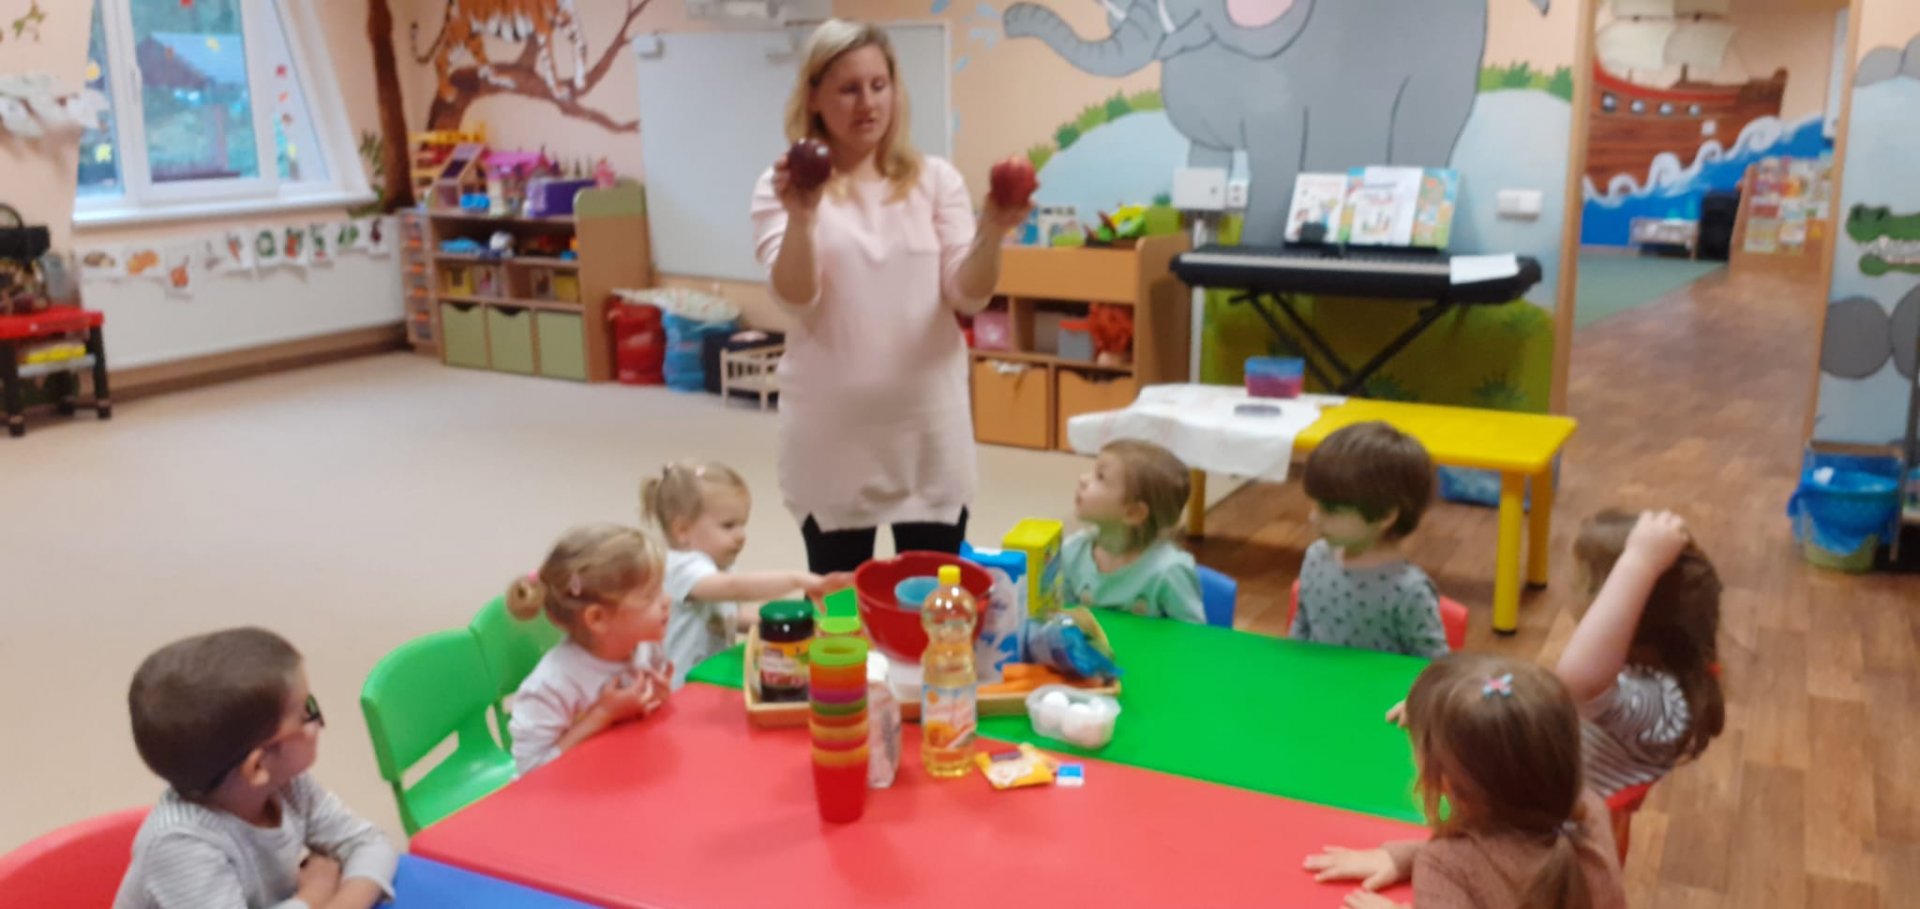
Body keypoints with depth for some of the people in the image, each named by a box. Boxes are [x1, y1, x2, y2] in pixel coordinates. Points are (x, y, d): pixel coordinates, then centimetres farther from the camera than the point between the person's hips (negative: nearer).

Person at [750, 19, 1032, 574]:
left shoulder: (936, 179, 4)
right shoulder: (782, 188, 0)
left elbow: (968, 297, -3)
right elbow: (796, 300, -13)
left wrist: (991, 237, -23)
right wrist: (801, 218, -30)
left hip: (928, 422, 2)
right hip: (832, 427, -1)